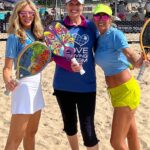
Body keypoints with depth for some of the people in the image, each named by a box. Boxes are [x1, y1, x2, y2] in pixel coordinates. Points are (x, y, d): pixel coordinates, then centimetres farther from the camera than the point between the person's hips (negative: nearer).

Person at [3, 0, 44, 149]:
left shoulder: (36, 34, 7)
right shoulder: (14, 37, -12)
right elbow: (7, 67, -16)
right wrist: (8, 81, -35)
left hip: (36, 85, 8)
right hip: (23, 86, -8)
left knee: (31, 132, 17)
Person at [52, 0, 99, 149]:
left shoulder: (91, 26, 1)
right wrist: (69, 64, -23)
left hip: (86, 85, -1)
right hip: (63, 85, 1)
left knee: (88, 129, -5)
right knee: (69, 124, 18)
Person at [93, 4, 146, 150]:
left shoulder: (115, 34, -18)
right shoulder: (99, 39, 7)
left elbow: (132, 58, -33)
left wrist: (141, 59, -54)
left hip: (126, 91, -9)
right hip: (117, 92, 9)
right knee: (131, 135, 21)